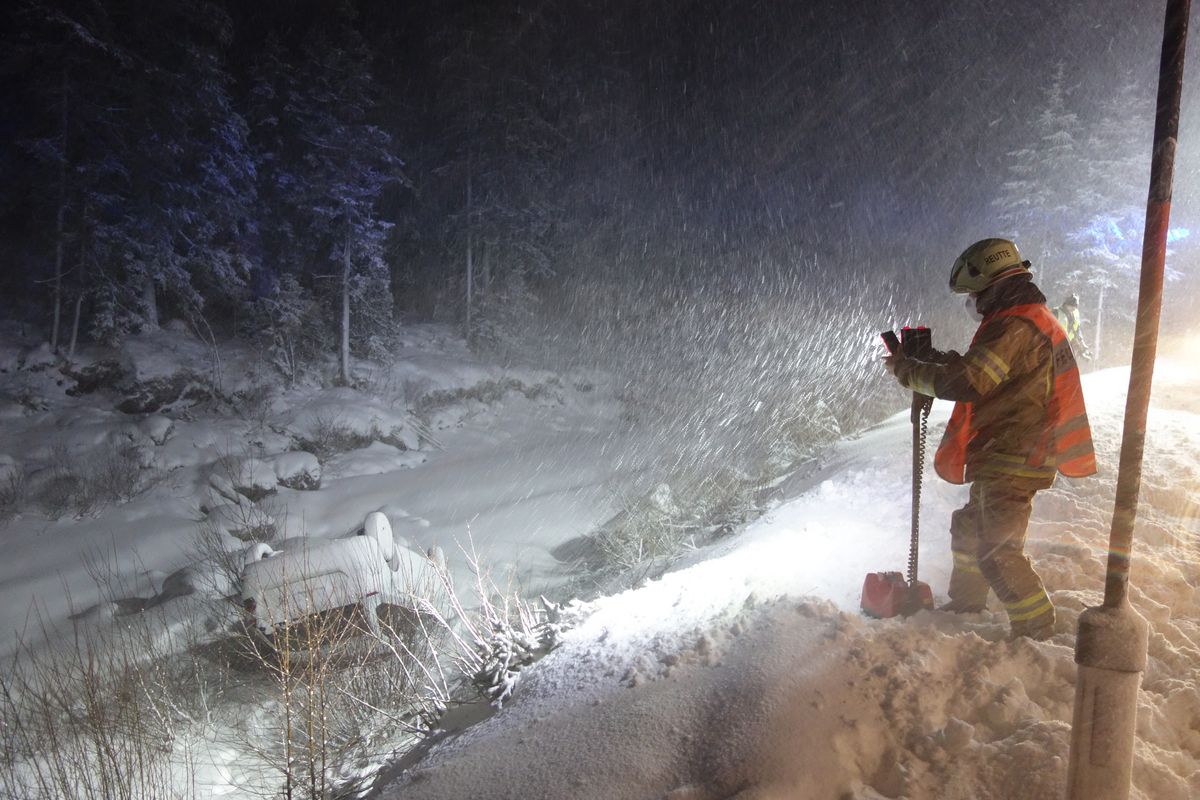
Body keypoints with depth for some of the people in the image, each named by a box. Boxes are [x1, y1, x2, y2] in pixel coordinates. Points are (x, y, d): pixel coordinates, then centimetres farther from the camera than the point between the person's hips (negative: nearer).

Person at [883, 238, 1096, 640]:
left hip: (1011, 461, -11)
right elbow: (983, 368, 23)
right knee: (970, 529, 23)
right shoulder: (1032, 319, 15)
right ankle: (965, 605, 37)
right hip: (1011, 456, 11)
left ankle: (1036, 630, 5)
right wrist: (935, 358, 11)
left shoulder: (1014, 327, -21)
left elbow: (965, 383, -29)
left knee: (998, 550, -7)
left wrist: (907, 370, -17)